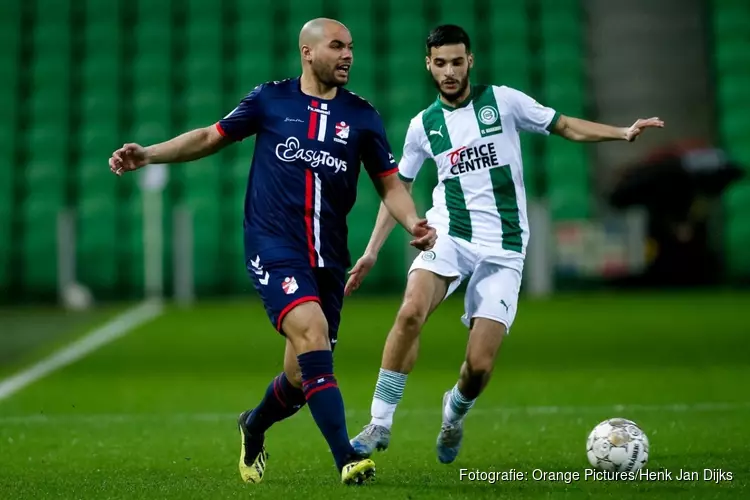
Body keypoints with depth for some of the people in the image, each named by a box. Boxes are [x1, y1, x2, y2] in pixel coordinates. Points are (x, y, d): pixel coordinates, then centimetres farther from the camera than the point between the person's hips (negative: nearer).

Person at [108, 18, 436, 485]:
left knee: (303, 377, 6)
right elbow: (213, 137, 15)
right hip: (274, 248, -3)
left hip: (328, 259, 3)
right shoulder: (270, 100, 3)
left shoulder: (362, 116, 7)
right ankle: (346, 457, -27)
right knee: (311, 331, -27)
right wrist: (149, 154, 7)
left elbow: (390, 183, 10)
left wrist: (414, 224, -9)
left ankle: (254, 427, 40)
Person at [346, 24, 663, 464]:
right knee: (411, 312, -30)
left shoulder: (502, 101, 2)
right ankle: (380, 423, -21)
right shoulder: (424, 125, 9)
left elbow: (567, 126, 7)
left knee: (480, 365, -9)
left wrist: (623, 133, -8)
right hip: (449, 236, 1)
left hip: (503, 249, -1)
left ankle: (455, 413, 27)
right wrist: (372, 252, 13)